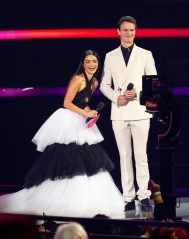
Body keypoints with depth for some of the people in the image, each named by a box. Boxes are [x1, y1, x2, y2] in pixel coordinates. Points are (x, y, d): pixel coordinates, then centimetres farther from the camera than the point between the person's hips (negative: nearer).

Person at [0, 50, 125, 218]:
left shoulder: (94, 82, 13)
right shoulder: (77, 79, -14)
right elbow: (67, 103, -16)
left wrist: (90, 112, 3)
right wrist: (86, 113, -19)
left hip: (81, 125, 9)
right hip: (68, 122, -9)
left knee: (89, 162, 4)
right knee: (66, 159, -8)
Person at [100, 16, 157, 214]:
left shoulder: (145, 55, 8)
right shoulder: (110, 56, 12)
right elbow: (104, 85, 11)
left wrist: (138, 93, -11)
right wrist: (116, 98, -8)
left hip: (139, 111, -2)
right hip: (119, 112, 2)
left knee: (141, 155, -5)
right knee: (124, 156, 2)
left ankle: (144, 196, -2)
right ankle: (128, 198, 4)